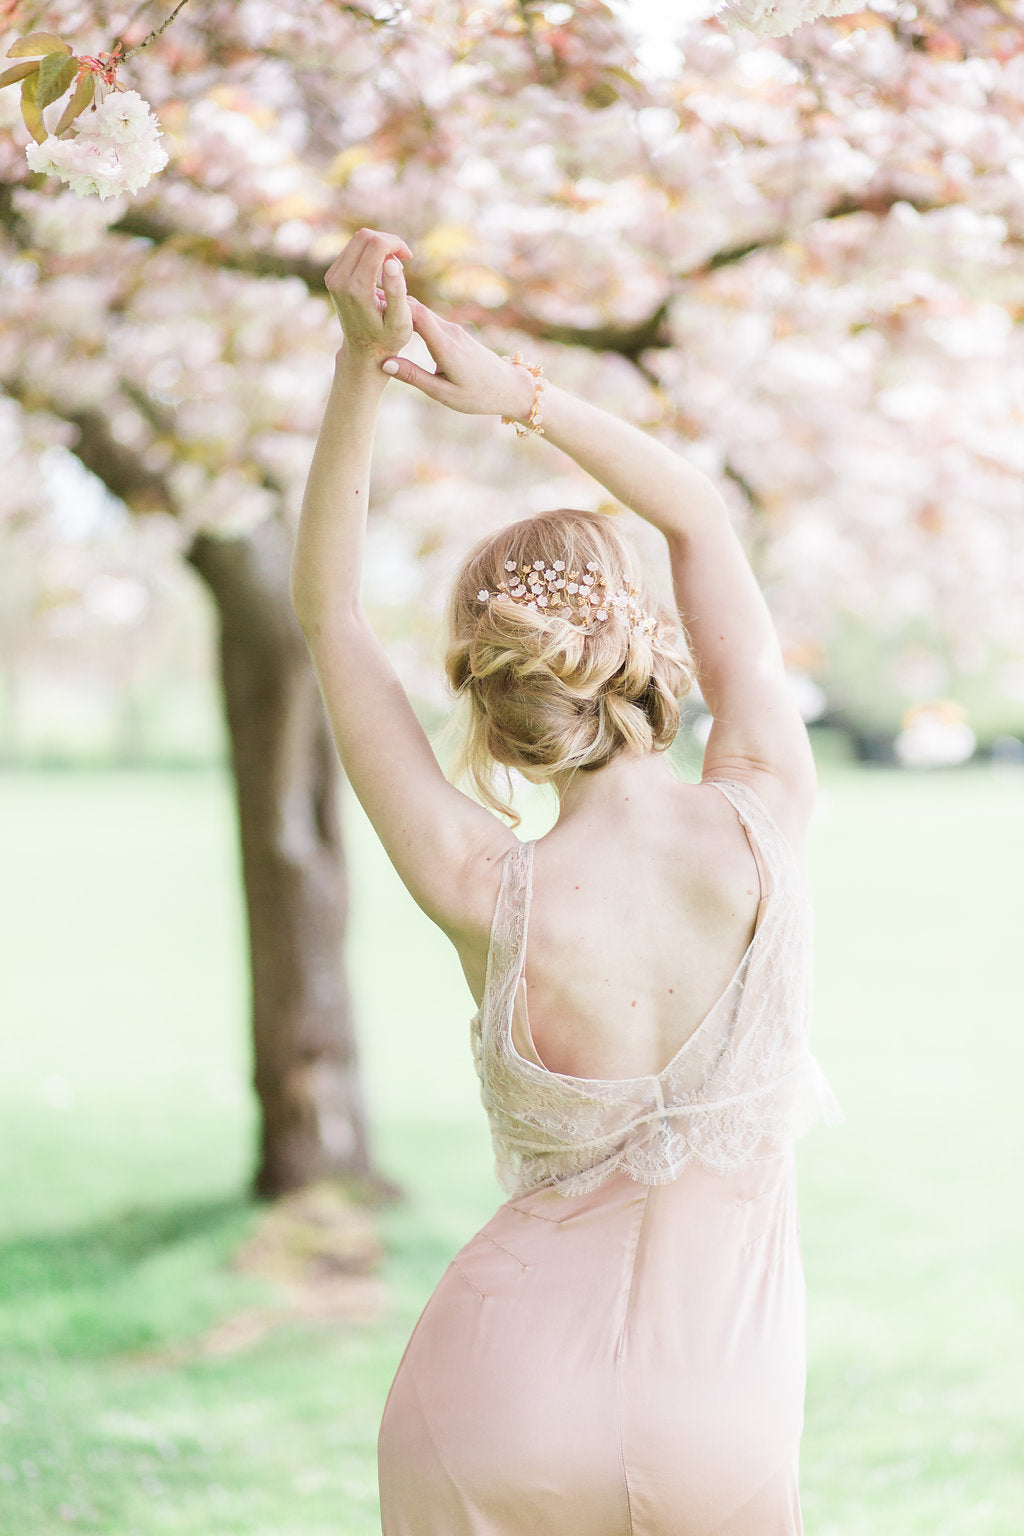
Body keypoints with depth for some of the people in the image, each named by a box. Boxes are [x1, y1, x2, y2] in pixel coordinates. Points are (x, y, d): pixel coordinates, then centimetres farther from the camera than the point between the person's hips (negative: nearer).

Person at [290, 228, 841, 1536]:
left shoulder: (489, 900, -16)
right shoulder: (767, 818, -12)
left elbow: (326, 610, -6)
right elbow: (698, 516, 2)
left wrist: (360, 362, -14)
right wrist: (518, 394, -6)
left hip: (498, 1405, 0)